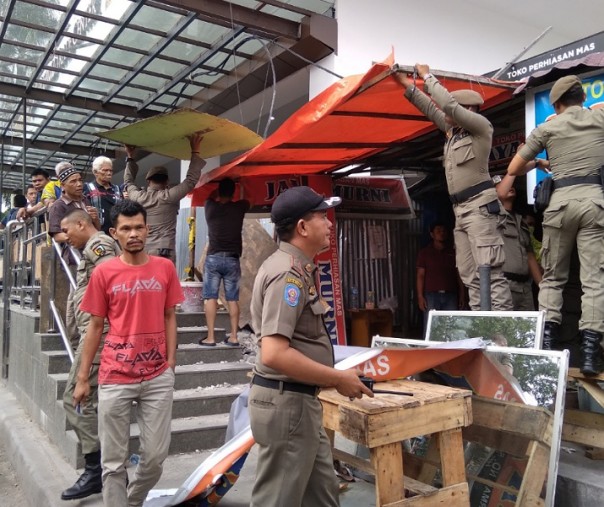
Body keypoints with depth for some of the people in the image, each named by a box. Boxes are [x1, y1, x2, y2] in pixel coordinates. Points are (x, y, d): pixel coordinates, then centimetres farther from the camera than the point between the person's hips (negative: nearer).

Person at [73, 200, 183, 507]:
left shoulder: (165, 268, 2)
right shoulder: (103, 272, -2)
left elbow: (169, 317, 8)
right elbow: (95, 326, 3)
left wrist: (171, 362, 1)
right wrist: (82, 378, 4)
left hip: (158, 377, 2)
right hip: (115, 378, -1)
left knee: (155, 456, 10)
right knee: (113, 460, 7)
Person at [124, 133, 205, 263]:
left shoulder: (138, 197, 7)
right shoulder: (169, 197, -4)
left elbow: (128, 182, 29)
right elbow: (191, 180, 0)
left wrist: (130, 158, 36)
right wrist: (195, 152, 6)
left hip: (140, 254, 5)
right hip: (164, 254, -4)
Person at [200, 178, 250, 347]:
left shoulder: (210, 206, 1)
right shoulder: (239, 207, 0)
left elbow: (212, 197, 27)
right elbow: (247, 201, 24)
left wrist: (220, 189, 40)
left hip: (213, 257, 0)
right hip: (232, 259, 1)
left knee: (210, 297, 2)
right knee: (232, 299, 5)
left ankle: (210, 337, 0)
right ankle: (233, 336, 7)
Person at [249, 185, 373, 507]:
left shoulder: (294, 267, 13)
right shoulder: (289, 273, -20)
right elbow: (274, 354, -29)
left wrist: (331, 376, 15)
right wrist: (338, 378, -20)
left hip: (300, 400, 10)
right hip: (287, 403, -10)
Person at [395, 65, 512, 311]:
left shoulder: (481, 125, -2)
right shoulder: (454, 130, 20)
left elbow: (448, 105, -13)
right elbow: (431, 108, 26)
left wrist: (427, 76, -2)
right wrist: (408, 85, 22)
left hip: (480, 207, -9)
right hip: (461, 210, 9)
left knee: (490, 271, -15)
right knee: (470, 275, 5)